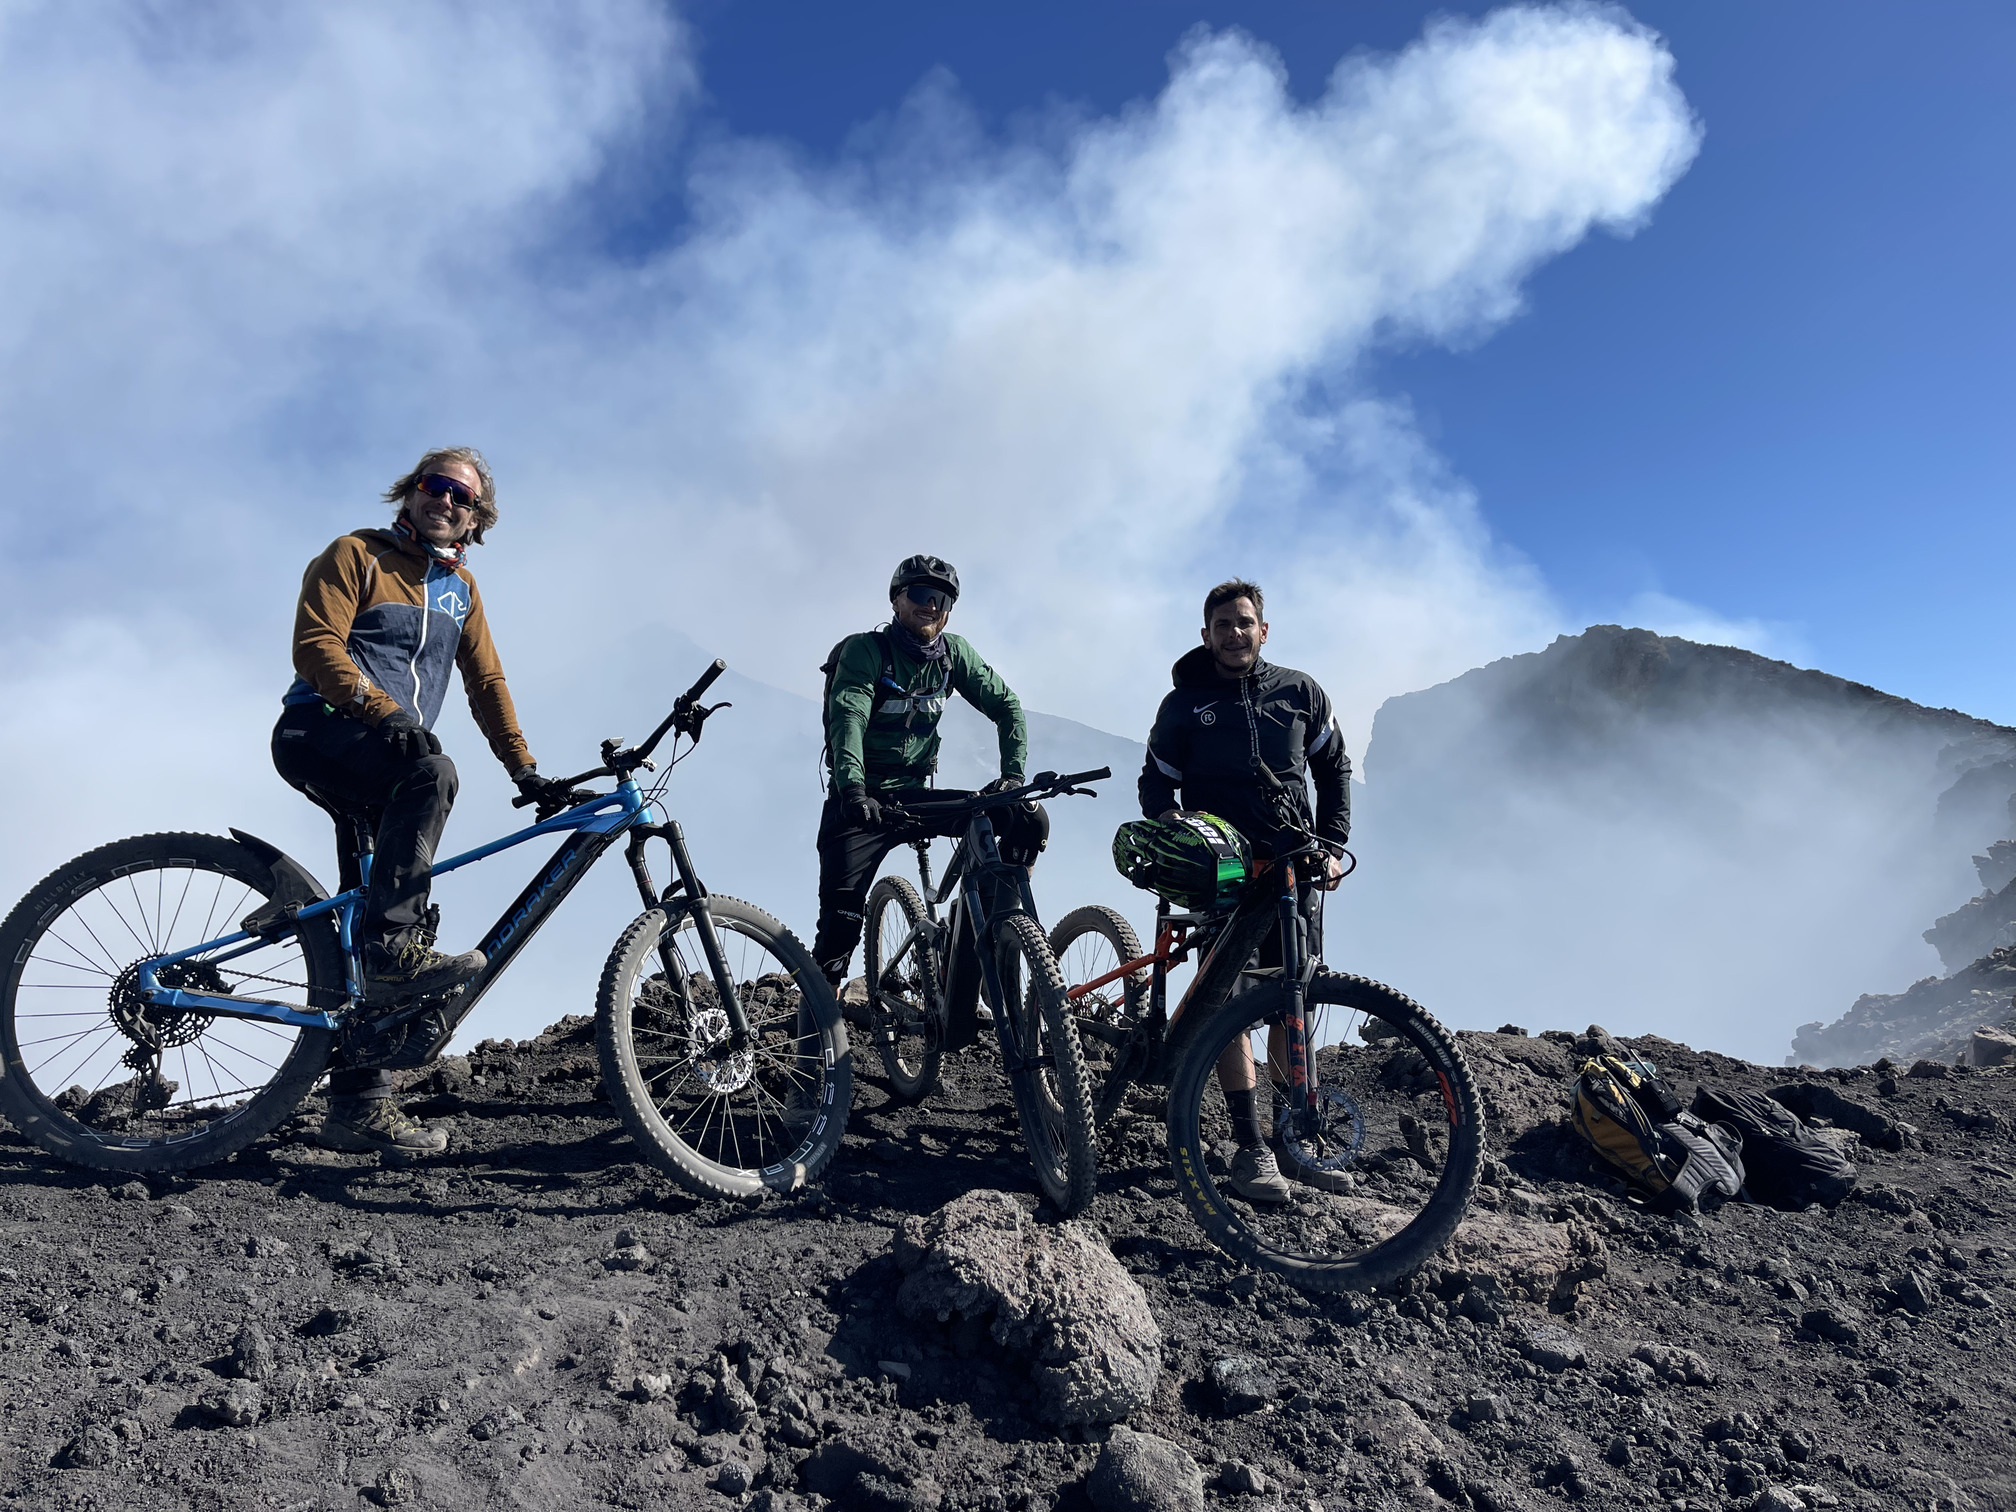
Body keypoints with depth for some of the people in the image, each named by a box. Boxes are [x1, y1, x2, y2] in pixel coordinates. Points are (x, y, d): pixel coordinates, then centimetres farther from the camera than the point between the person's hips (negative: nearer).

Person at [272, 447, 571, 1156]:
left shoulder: (460, 587, 18)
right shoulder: (357, 554, 2)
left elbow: (486, 683, 17)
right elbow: (315, 645, -10)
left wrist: (526, 770, 9)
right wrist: (385, 708, -25)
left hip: (385, 753, 5)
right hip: (318, 733, -5)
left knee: (370, 925, -1)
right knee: (432, 773, -36)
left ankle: (359, 1107, 1)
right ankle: (396, 950, -36)